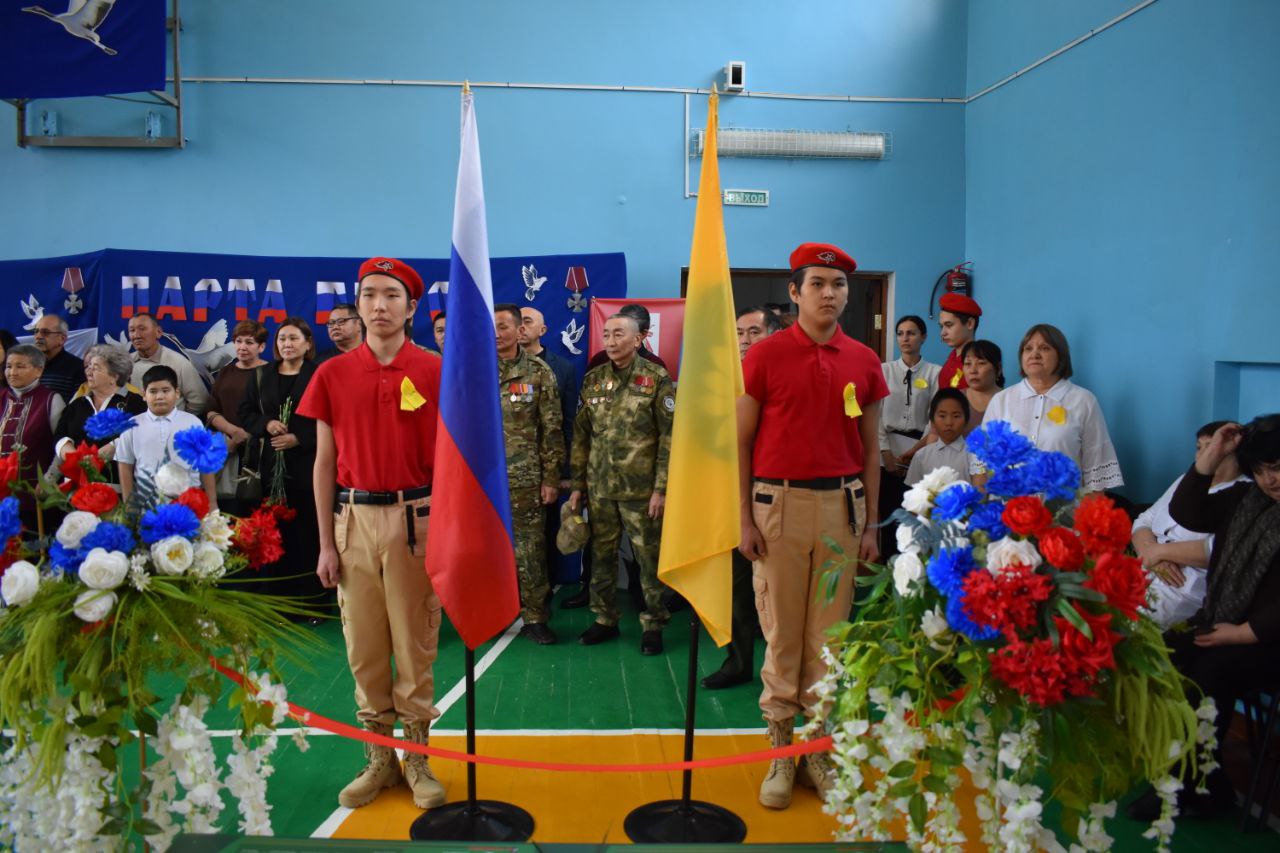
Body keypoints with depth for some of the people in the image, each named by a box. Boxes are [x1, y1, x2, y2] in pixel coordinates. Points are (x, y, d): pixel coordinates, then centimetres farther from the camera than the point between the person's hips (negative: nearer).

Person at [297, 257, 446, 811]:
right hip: (355, 519, 2)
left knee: (416, 643, 5)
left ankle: (417, 759, 20)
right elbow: (324, 462, 7)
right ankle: (378, 758, 24)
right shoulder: (333, 375, 5)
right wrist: (326, 543, 4)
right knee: (363, 645, 9)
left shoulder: (436, 372, -1)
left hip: (417, 519, -2)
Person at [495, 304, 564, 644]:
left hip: (525, 478, -2)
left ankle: (534, 617, 14)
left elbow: (552, 429, 0)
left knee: (530, 548, 3)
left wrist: (551, 478, -3)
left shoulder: (538, 372, 1)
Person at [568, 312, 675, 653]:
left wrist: (661, 488, -12)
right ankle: (605, 619, 25)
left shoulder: (657, 379, -5)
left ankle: (653, 624, 17)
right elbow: (580, 435, 11)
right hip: (599, 487, 4)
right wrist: (577, 484, 9)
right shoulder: (593, 380, 8)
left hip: (641, 488, -4)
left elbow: (670, 437, -7)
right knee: (601, 556, 11)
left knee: (650, 558, 4)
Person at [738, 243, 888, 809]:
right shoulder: (765, 356, -2)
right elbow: (741, 441, 0)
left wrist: (871, 523, 8)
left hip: (842, 504, 3)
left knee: (828, 631, 8)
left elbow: (870, 448, 11)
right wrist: (744, 519, -5)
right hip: (780, 503, -2)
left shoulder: (864, 362, 7)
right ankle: (781, 750, 16)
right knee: (782, 630, 3)